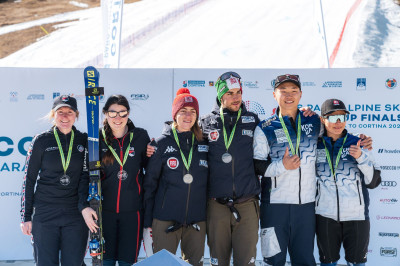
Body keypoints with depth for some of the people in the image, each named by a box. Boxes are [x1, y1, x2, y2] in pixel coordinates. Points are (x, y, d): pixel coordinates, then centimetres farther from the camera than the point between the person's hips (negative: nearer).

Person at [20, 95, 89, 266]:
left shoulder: (84, 141, 6)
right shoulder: (41, 141, 2)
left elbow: (86, 175, 1)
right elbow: (29, 180, 4)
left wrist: (84, 205, -14)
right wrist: (26, 217, 1)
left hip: (76, 215, 1)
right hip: (44, 214, -1)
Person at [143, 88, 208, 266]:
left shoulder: (204, 143, 6)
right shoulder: (162, 144, 1)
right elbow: (149, 185, 2)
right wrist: (147, 224, -1)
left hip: (197, 221, 2)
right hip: (165, 220, -2)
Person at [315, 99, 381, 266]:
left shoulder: (357, 144, 2)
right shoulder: (316, 145, 3)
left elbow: (373, 182, 1)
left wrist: (361, 157, -15)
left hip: (356, 215, 0)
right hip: (325, 215, 1)